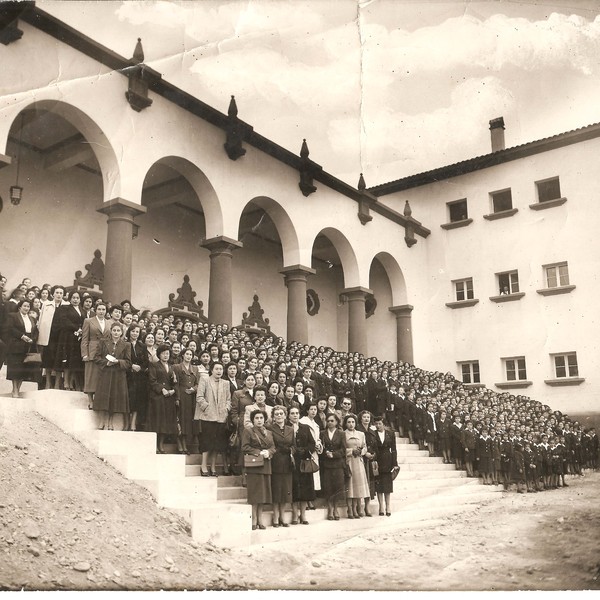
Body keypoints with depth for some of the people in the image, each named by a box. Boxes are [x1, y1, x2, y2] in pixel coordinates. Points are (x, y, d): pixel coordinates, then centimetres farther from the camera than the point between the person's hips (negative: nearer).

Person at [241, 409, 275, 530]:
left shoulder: (268, 433, 19)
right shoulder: (248, 431, 1)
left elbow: (273, 447, 14)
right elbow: (245, 447, -8)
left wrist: (268, 452, -8)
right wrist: (259, 452, -14)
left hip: (266, 466, 6)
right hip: (254, 466, -5)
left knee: (263, 492, 5)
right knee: (255, 493, -6)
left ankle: (260, 520, 10)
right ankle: (254, 520, 0)